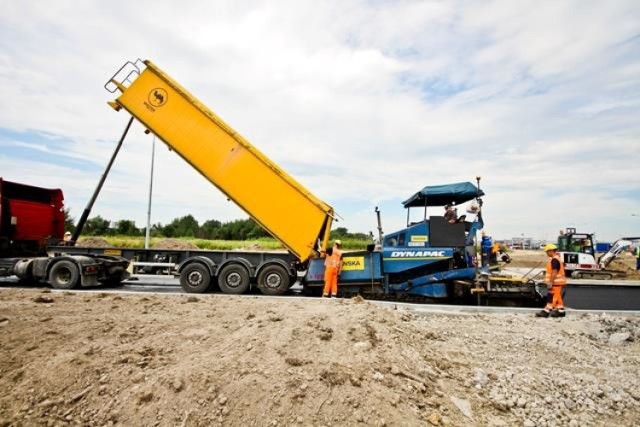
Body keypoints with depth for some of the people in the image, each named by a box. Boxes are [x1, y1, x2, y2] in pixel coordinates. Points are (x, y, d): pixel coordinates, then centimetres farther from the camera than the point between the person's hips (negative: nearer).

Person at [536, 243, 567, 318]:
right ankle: (560, 311, 20)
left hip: (556, 282, -11)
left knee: (552, 297, -8)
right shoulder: (557, 258, 16)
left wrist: (550, 283, -23)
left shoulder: (554, 260, -19)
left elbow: (554, 272, -24)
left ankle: (546, 311, -7)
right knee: (557, 297, 15)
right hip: (558, 282, 11)